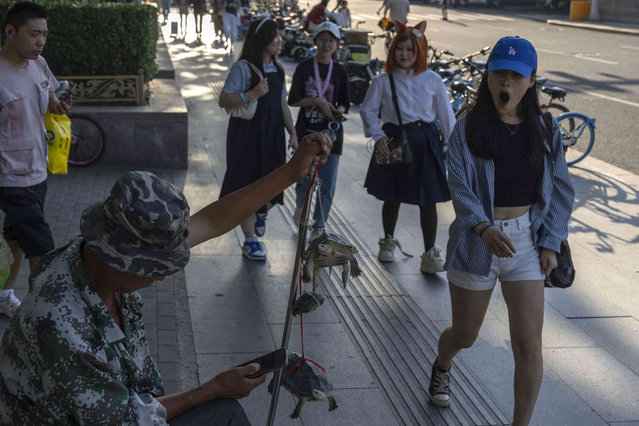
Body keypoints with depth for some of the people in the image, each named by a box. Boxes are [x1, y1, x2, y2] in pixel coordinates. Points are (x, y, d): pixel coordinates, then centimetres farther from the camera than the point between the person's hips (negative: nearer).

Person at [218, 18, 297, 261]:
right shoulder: (243, 68, -11)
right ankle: (250, 240, 13)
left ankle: (261, 214, 40)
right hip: (247, 134, -6)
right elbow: (223, 100, -15)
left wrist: (292, 133, 10)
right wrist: (252, 94, -25)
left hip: (272, 134, 6)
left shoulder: (277, 70, 11)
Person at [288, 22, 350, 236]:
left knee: (327, 184, 2)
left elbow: (345, 103, 9)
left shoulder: (340, 71, 3)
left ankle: (319, 226, 16)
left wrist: (339, 110, -13)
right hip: (306, 130, -1)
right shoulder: (304, 68, -2)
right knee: (303, 179, 0)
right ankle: (301, 205, 34)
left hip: (331, 132, 2)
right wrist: (316, 101, -17)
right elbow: (293, 100, -3)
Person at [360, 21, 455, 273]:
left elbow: (446, 115, 5)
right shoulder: (383, 81, -1)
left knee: (428, 200, -2)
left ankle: (430, 255, 5)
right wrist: (377, 135, -9)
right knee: (392, 197, 13)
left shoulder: (432, 80, 0)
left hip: (425, 143, 0)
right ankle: (388, 241, 37)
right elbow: (367, 110, 5)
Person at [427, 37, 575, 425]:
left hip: (526, 240, 2)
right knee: (465, 335, 16)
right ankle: (442, 366, 52)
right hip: (477, 242, -1)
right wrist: (484, 229, -33)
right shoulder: (468, 129, -7)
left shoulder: (545, 130, 2)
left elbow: (561, 190, 7)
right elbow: (461, 188, -16)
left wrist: (551, 243, -1)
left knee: (529, 345, -6)